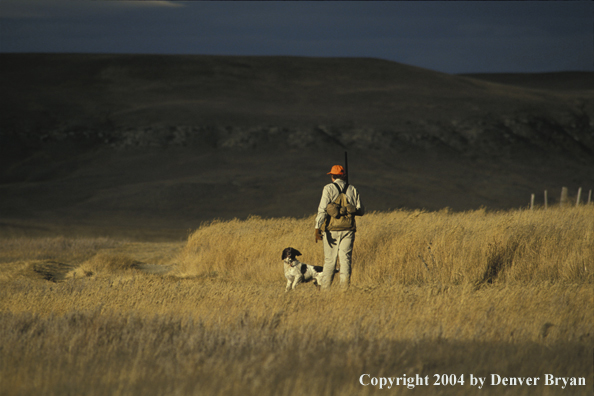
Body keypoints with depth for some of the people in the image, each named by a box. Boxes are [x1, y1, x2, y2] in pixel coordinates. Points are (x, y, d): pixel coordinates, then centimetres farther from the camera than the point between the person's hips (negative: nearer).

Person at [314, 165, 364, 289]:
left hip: (332, 229, -2)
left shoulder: (328, 189, -1)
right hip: (348, 229, 2)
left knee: (329, 260, 4)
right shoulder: (352, 190, 8)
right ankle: (345, 287, -4)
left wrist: (317, 228, -14)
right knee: (345, 259, 2)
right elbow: (360, 211, 9)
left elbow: (322, 209, -11)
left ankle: (325, 288, 6)